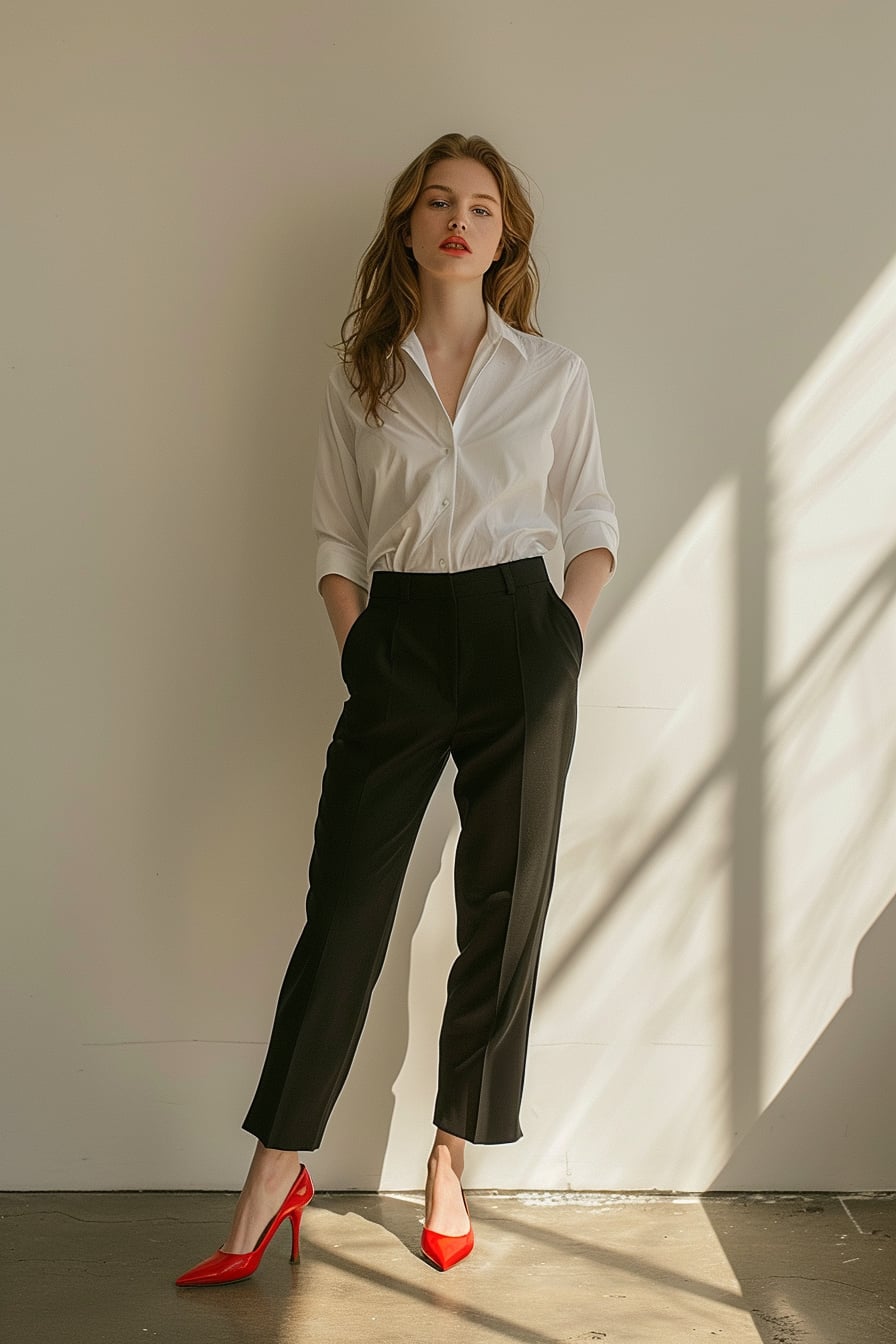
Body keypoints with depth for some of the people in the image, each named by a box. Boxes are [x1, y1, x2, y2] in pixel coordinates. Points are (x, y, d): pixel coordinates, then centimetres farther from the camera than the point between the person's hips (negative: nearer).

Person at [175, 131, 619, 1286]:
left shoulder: (555, 373, 8)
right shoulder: (360, 378, 8)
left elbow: (592, 521, 10)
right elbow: (334, 537, 9)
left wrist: (569, 630, -4)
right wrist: (356, 644, -4)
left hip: (520, 637, 1)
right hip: (399, 641, 0)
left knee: (503, 906, 4)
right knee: (344, 902, -1)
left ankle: (448, 1169, 21)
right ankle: (274, 1178, 11)